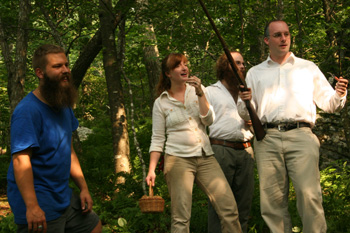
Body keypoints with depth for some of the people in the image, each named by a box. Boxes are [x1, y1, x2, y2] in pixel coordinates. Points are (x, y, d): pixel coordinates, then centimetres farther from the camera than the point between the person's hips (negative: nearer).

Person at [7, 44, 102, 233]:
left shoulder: (64, 107, 10)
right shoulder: (28, 111, -18)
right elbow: (20, 161, -24)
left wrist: (83, 188, 13)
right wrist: (32, 206, -30)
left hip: (64, 197, 9)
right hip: (40, 207, -9)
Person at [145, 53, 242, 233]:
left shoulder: (198, 90, 12)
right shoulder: (161, 103, 6)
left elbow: (209, 120, 0)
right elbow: (157, 139, 5)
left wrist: (200, 93, -9)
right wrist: (151, 170, -3)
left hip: (206, 158, 3)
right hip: (178, 159, -3)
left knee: (229, 208, -8)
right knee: (180, 217, -8)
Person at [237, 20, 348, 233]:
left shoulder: (308, 68, 20)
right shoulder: (255, 73, 22)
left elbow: (328, 104, 16)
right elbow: (246, 114, 18)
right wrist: (245, 101, -4)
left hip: (300, 135, -1)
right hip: (267, 139, 2)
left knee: (309, 195, -16)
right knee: (273, 199, -2)